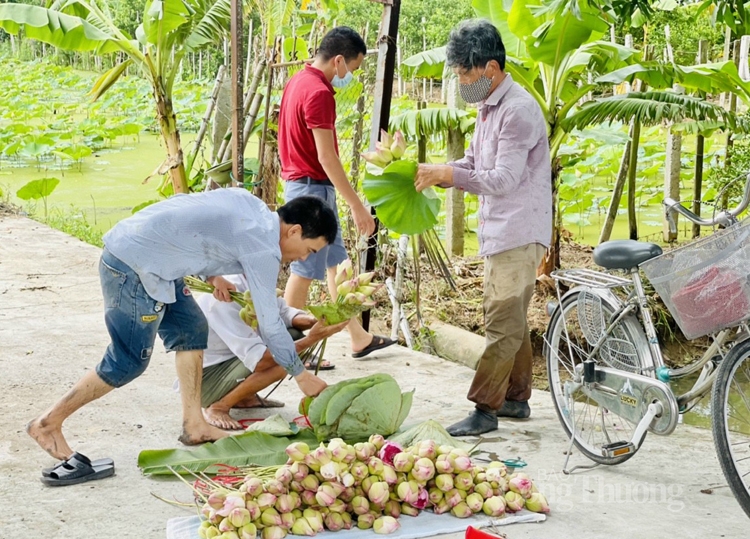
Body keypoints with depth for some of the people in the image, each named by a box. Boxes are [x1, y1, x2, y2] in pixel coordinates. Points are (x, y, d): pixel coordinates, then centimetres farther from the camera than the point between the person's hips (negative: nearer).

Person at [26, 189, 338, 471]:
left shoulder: (249, 204, 9)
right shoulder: (263, 247, -14)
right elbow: (269, 323, -9)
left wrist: (212, 276, 13)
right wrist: (301, 375, 3)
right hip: (133, 269, -10)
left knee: (191, 330, 12)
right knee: (129, 362, 0)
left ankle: (194, 425, 17)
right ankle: (48, 424, 9)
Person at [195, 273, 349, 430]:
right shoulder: (226, 294, -30)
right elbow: (258, 361, -32)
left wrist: (313, 320, -19)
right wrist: (311, 339, -30)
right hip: (205, 377, -9)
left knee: (295, 336, 1)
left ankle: (245, 397, 10)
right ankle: (217, 406, -11)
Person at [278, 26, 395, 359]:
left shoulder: (299, 82, 10)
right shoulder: (319, 93, -20)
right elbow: (326, 157, -23)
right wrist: (357, 206, -20)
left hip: (302, 183, 10)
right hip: (313, 188, -10)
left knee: (335, 263, 15)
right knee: (305, 270, -2)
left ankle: (359, 339, 23)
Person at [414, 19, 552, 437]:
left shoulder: (518, 111, -19)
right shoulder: (489, 108, 12)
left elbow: (504, 179, -23)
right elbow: (473, 163, 17)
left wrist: (447, 174, -21)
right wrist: (435, 173, 0)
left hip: (518, 233, -10)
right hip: (500, 231, 10)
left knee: (503, 322, -9)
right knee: (512, 319, 16)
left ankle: (485, 410, -8)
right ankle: (517, 398, 25)